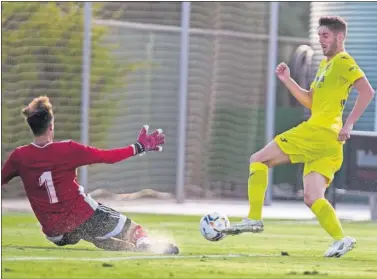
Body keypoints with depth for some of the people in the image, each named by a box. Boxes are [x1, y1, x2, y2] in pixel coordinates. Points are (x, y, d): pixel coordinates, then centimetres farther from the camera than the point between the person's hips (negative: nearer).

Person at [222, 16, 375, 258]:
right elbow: (312, 101, 29)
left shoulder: (343, 61, -5)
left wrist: (349, 123, -24)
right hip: (329, 145, 9)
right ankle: (341, 239, -12)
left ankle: (254, 218, -10)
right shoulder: (325, 64, 24)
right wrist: (288, 81, 17)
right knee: (312, 198, 0)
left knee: (259, 160, -3)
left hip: (319, 130, -9)